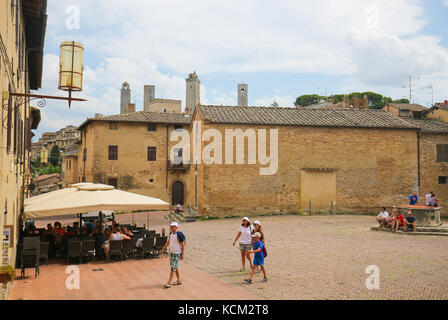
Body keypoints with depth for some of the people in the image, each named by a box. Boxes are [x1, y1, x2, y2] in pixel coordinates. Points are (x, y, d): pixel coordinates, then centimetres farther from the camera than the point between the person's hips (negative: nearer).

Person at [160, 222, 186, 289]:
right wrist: (163, 249, 18)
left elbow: (183, 245, -15)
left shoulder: (179, 234, -19)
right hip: (171, 252, 8)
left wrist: (182, 255, -16)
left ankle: (169, 283, -5)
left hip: (177, 253, -8)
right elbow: (168, 242, 17)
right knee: (175, 267, 15)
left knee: (173, 267, -7)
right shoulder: (171, 233, 5)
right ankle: (179, 280, 26)